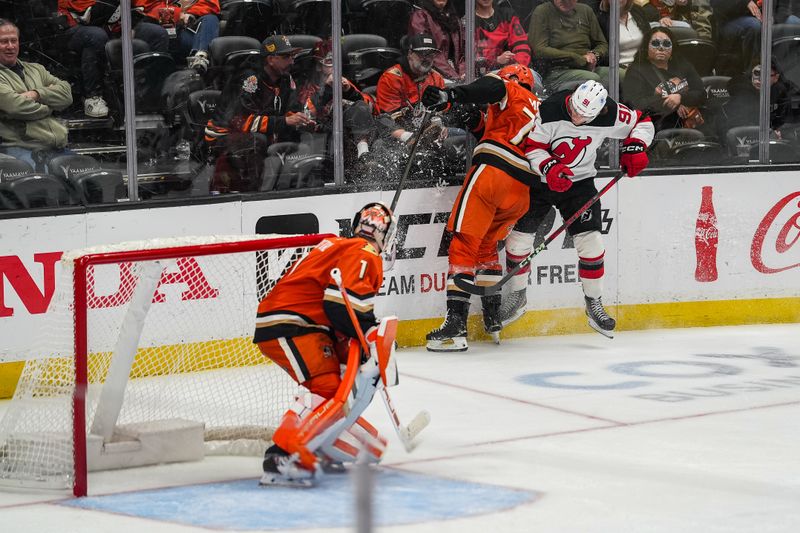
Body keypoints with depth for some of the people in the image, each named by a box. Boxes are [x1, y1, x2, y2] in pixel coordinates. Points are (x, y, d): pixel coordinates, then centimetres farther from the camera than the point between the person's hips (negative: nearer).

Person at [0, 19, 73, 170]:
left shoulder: (35, 69, 27)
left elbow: (66, 93, 15)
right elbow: (14, 106, -11)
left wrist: (37, 94, -3)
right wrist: (48, 108, 6)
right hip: (20, 147, -6)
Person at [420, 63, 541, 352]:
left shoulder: (511, 91, 11)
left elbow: (491, 87, -12)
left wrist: (449, 95, -23)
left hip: (492, 171, -7)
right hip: (521, 190, 7)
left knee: (465, 243, -9)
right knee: (486, 244, 25)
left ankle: (456, 325, -21)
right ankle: (492, 320, 25)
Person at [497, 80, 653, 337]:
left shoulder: (609, 115, -19)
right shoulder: (550, 111, -27)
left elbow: (642, 122, -2)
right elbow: (531, 147, -19)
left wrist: (635, 148, -17)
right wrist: (549, 167, -35)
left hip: (579, 181, 1)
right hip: (539, 180, -1)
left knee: (590, 242, -10)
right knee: (518, 237, -2)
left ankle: (594, 305, 5)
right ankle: (517, 297, 19)